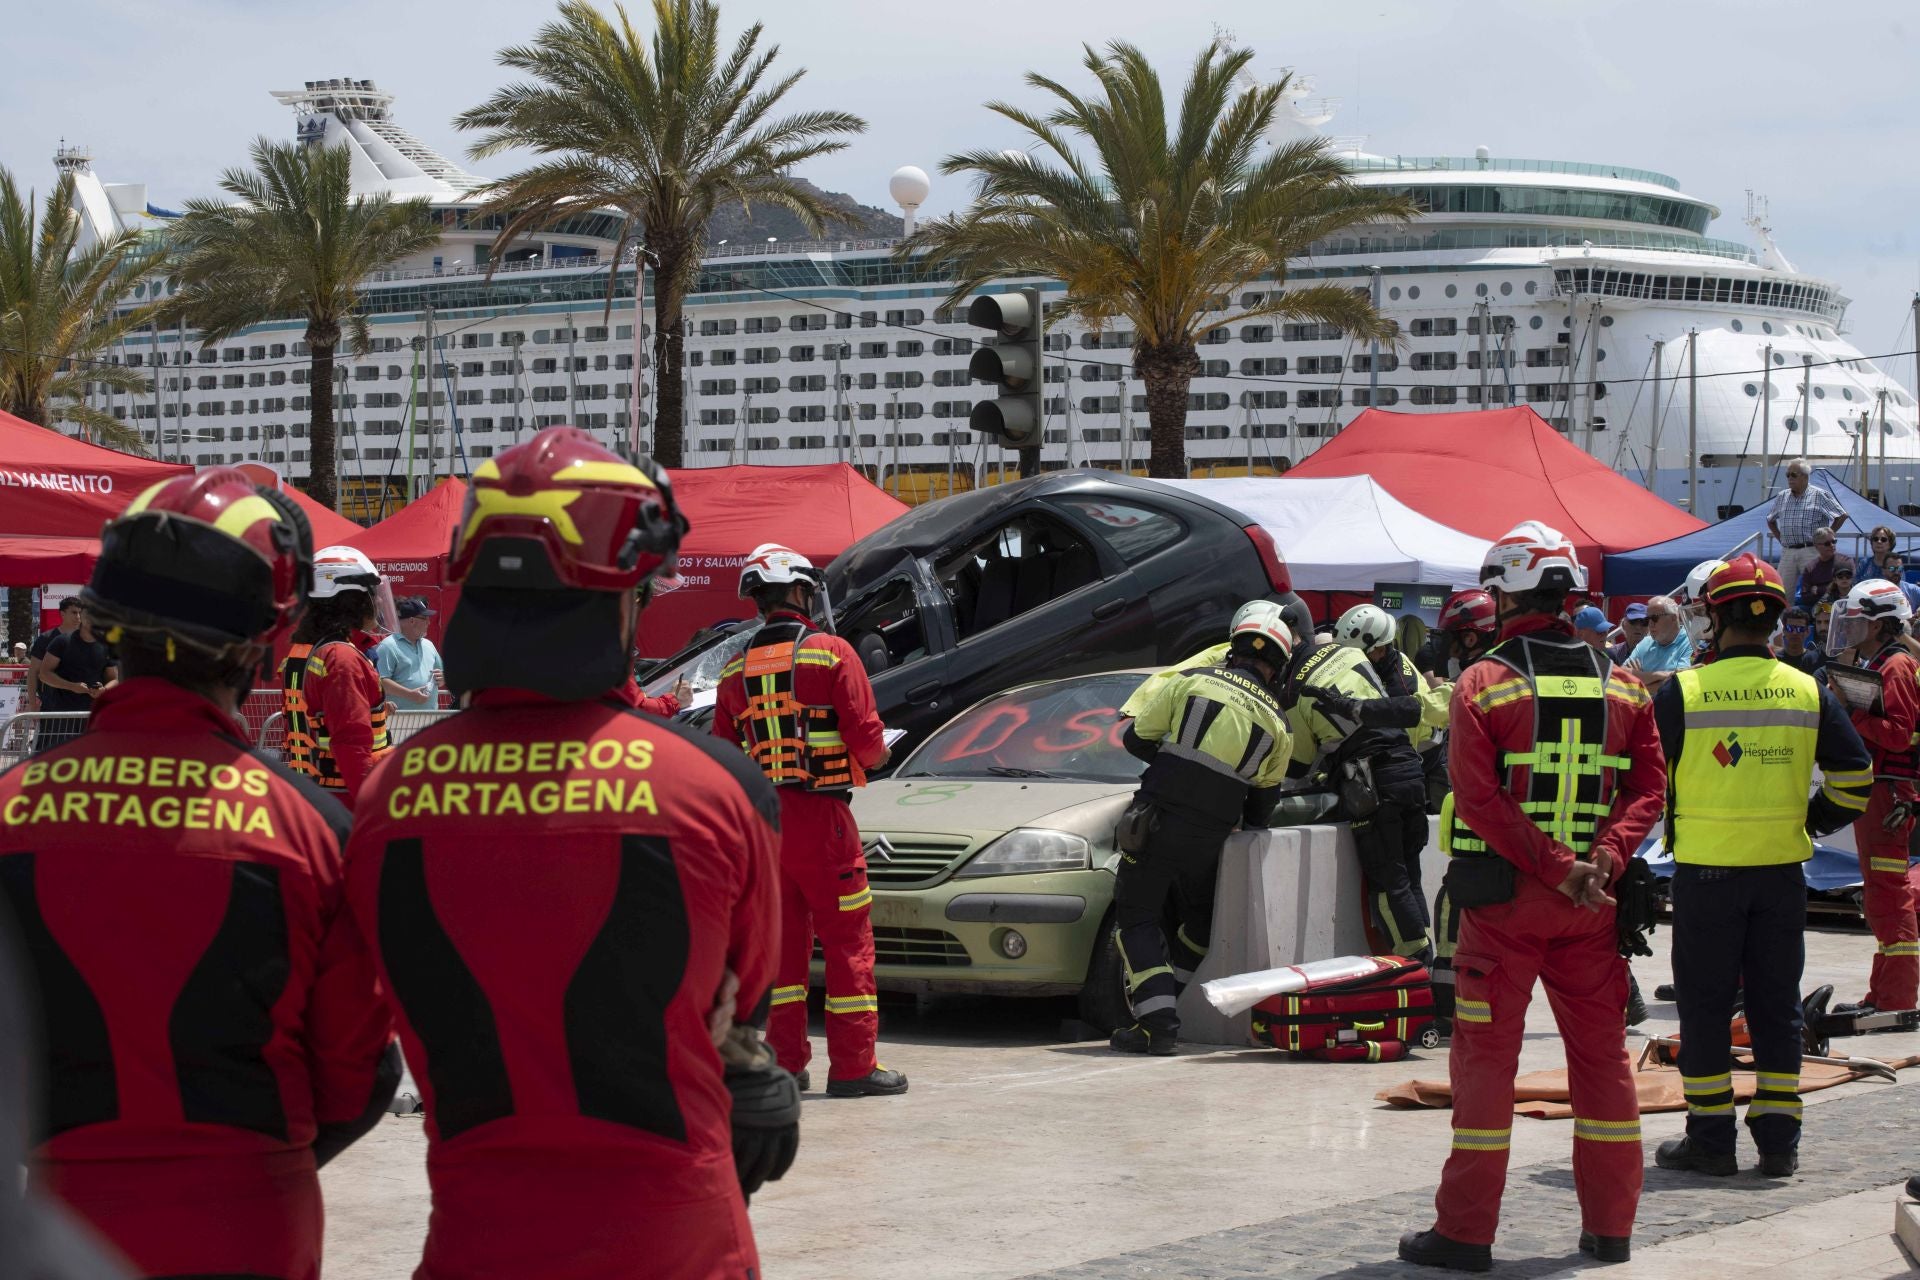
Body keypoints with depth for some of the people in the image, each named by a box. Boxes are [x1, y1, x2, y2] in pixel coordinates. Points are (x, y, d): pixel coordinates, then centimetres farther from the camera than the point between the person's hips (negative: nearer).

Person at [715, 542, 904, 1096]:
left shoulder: (735, 672, 7)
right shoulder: (832, 654, -8)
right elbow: (867, 741, -10)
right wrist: (876, 753, 11)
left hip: (760, 817, 5)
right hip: (822, 820, -5)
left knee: (782, 941, 12)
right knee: (848, 943, 1)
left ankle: (785, 1061, 12)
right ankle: (853, 1065, 0)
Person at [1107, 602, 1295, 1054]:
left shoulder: (1191, 680, 1)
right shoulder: (1276, 724, 7)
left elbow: (1136, 738, 6)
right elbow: (1261, 806, 14)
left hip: (1157, 822, -2)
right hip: (1209, 837, 3)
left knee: (1137, 920, 1)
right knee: (1200, 915, 27)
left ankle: (1158, 1022, -11)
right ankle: (1169, 998, 30)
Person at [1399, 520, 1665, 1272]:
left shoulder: (1483, 684, -8)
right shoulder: (1621, 685, 6)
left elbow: (1478, 800, -15)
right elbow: (1650, 788, 1)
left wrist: (1556, 869, -15)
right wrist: (1602, 860, -10)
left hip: (1505, 897, -4)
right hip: (1592, 901, 4)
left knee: (1486, 1056, 2)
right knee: (1602, 1052, 11)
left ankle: (1466, 1230, 4)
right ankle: (1610, 1227, 15)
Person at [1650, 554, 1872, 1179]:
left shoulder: (1682, 692, -8)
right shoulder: (1807, 692, 1)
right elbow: (1855, 778, 5)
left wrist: (1668, 825, 16)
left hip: (1706, 870, -3)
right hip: (1782, 870, 3)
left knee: (1706, 1007, 6)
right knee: (1777, 1007, 11)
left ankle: (1710, 1139, 8)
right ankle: (1778, 1142, 12)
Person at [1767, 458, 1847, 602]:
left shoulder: (1820, 495, 0)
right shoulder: (1781, 497, 14)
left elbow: (1842, 515, 1)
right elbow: (1770, 520, 28)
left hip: (1811, 551, -5)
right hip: (1787, 552, 5)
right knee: (1783, 591, 1)